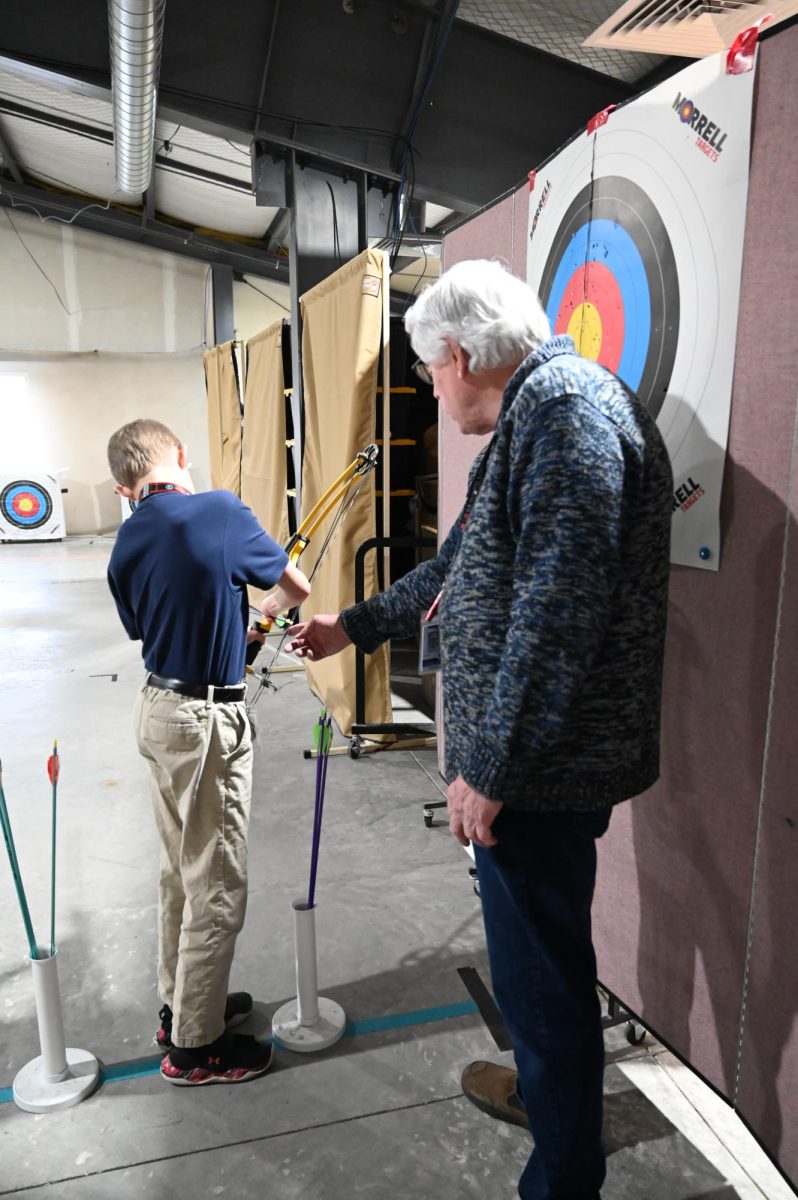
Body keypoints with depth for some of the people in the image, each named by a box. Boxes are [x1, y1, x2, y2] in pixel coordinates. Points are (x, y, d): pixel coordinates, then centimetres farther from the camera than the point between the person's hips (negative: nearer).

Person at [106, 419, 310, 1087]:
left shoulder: (125, 545, 3)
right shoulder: (221, 511, -16)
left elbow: (150, 628, 12)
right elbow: (296, 588, -6)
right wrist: (264, 609, 15)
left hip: (159, 707, 8)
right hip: (209, 720, -8)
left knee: (182, 873, 23)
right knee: (217, 888, 7)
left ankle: (183, 1002, 40)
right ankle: (194, 1045, 22)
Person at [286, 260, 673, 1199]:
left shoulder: (568, 408, -17)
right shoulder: (536, 415, 17)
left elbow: (560, 607, -27)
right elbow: (460, 564, 25)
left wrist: (491, 768, -22)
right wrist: (355, 626, 33)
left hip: (544, 766, -10)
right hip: (530, 758, 10)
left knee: (542, 969, 6)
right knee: (535, 952, 26)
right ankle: (542, 1087, 49)